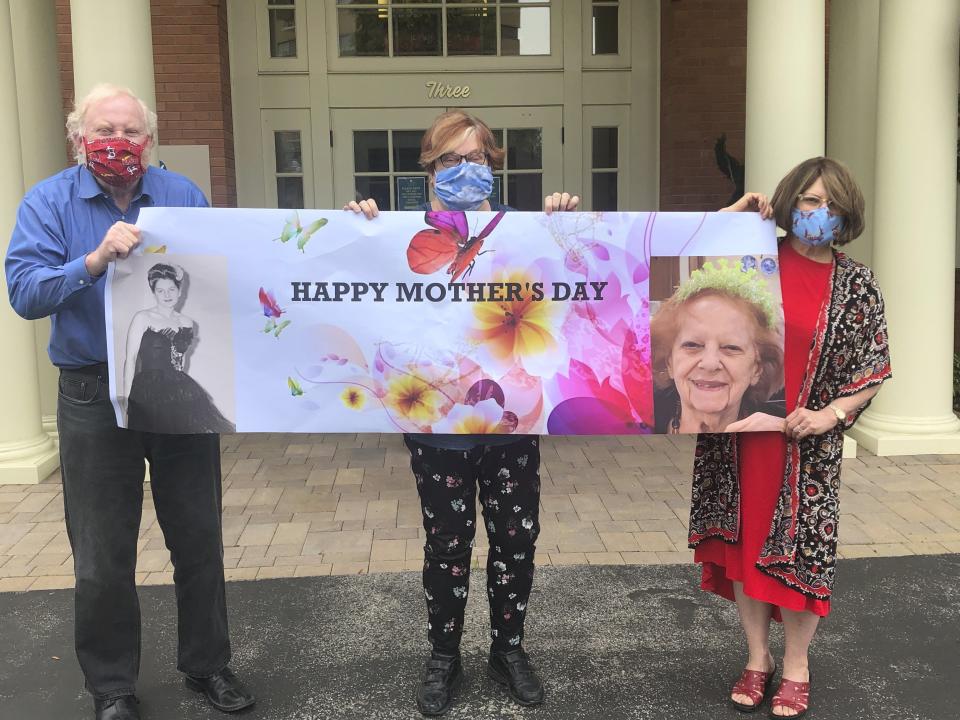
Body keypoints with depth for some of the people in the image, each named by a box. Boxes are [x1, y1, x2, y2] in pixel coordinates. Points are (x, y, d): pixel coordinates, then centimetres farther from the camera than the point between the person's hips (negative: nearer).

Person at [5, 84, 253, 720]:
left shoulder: (183, 195, 4)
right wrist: (95, 261, -26)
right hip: (95, 399, -2)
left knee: (200, 541, 13)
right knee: (103, 561, 9)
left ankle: (207, 662, 33)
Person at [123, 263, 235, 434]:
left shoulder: (187, 323, 14)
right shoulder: (142, 319, 0)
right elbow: (130, 359, -3)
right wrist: (126, 399, -9)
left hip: (180, 389, 4)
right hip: (149, 392, -4)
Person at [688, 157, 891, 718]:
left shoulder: (857, 286, 0)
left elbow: (873, 368, 3)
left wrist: (831, 414, -12)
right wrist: (735, 214, -3)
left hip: (804, 441, -1)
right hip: (738, 432, 2)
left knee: (798, 547, 4)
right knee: (743, 542, 9)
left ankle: (796, 668, 24)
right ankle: (758, 658, 27)